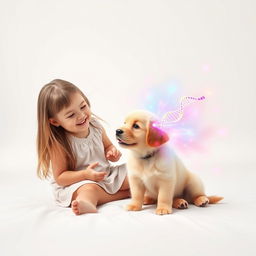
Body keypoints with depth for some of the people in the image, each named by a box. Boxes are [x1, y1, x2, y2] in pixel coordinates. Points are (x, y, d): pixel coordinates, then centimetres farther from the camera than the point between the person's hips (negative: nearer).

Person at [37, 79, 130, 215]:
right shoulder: (59, 143, -19)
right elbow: (60, 177, -15)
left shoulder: (95, 125, -5)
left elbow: (107, 146, 14)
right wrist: (86, 174, -29)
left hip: (106, 175, 7)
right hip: (73, 185, -6)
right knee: (90, 189, -37)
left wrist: (112, 153, -10)